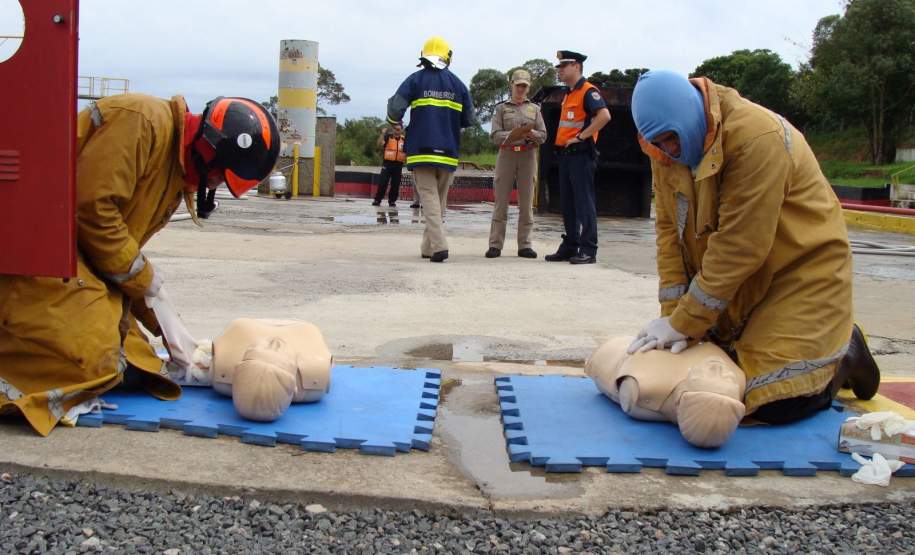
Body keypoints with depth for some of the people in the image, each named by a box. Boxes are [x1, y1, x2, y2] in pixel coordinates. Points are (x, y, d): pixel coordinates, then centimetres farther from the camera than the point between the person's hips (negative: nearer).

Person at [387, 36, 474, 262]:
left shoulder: (416, 80, -1)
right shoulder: (457, 83, 7)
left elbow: (395, 107, -10)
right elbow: (469, 119, 7)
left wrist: (395, 122, 12)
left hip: (421, 150, -2)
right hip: (448, 152, 3)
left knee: (429, 198, -4)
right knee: (440, 200, 14)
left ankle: (438, 245, -20)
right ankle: (428, 246, 18)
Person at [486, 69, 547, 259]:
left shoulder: (534, 109, 14)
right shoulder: (501, 108, 9)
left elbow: (543, 135, 7)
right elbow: (495, 135, -2)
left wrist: (531, 133, -15)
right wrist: (514, 134, -19)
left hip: (528, 156, 2)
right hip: (506, 155, -2)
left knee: (526, 202, 1)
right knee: (501, 201, -4)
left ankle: (524, 245, 4)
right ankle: (495, 245, -2)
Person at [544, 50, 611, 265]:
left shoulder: (588, 91, -10)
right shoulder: (568, 94, 19)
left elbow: (604, 115, -24)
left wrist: (581, 136, -21)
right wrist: (563, 140, 15)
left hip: (581, 154, -10)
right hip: (565, 154, 10)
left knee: (584, 203, -8)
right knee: (567, 204, 11)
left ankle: (588, 251, -6)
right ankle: (570, 247, 18)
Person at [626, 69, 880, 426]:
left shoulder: (758, 137, -29)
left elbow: (739, 247, -29)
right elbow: (669, 229, -5)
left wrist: (684, 322, -25)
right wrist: (672, 314, -15)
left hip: (802, 271, -7)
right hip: (737, 280, 8)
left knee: (774, 403, -16)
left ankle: (844, 354, 17)